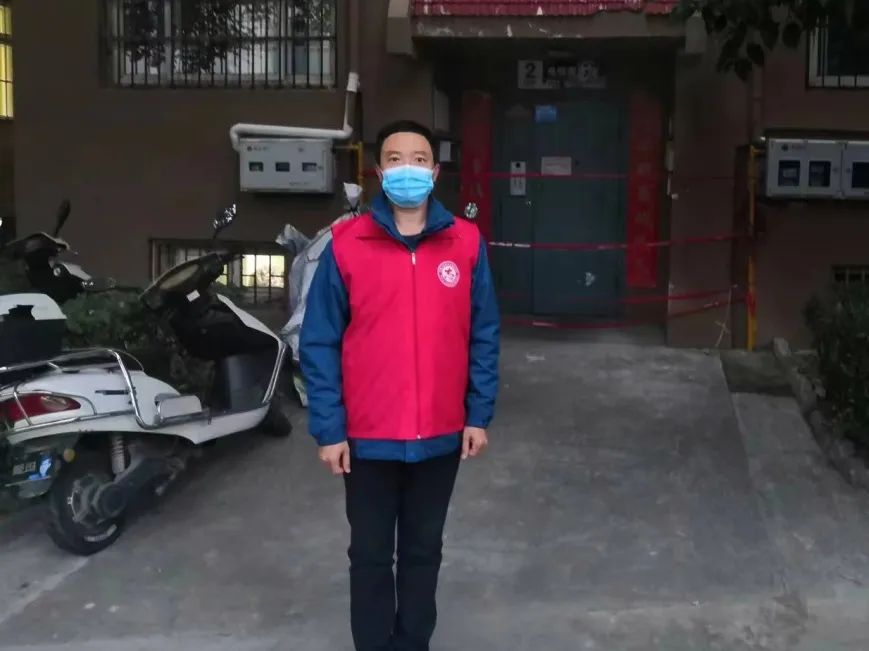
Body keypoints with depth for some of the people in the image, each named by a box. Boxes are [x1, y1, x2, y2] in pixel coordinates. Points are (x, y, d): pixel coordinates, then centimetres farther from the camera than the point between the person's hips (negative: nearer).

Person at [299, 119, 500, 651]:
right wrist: (329, 429, -9)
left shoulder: (466, 243, -3)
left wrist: (479, 416, 0)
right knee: (370, 555, 14)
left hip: (440, 435, 2)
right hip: (369, 437, -1)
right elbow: (319, 344, -6)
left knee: (423, 550, 18)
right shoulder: (346, 245, -8)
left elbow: (483, 337, 2)